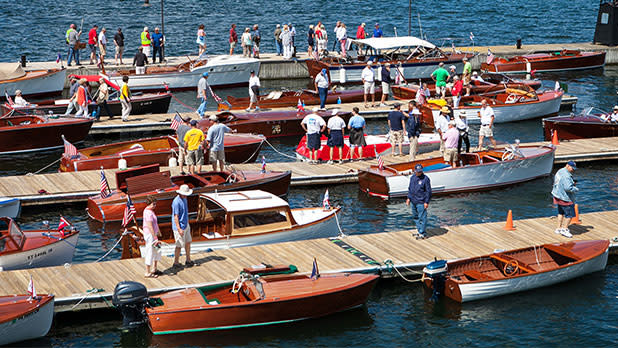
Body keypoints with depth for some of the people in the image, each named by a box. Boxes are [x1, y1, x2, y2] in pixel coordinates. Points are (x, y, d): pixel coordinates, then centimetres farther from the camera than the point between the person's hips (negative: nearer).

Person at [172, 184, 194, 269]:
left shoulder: (184, 199, 6)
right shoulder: (176, 202, -23)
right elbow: (176, 217, -23)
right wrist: (179, 229, -23)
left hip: (186, 225, 9)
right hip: (180, 227, -9)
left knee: (188, 242, 16)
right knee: (179, 245, 0)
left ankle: (188, 260, 29)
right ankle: (176, 263, 13)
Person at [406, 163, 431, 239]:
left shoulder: (425, 179, -11)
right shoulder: (412, 177, 9)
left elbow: (428, 191, -10)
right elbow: (410, 188, 19)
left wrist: (427, 202, -12)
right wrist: (409, 198, 13)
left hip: (421, 202, -7)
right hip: (413, 202, 7)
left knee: (422, 218, -3)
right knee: (415, 217, 15)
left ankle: (422, 233, 4)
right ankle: (420, 231, 27)